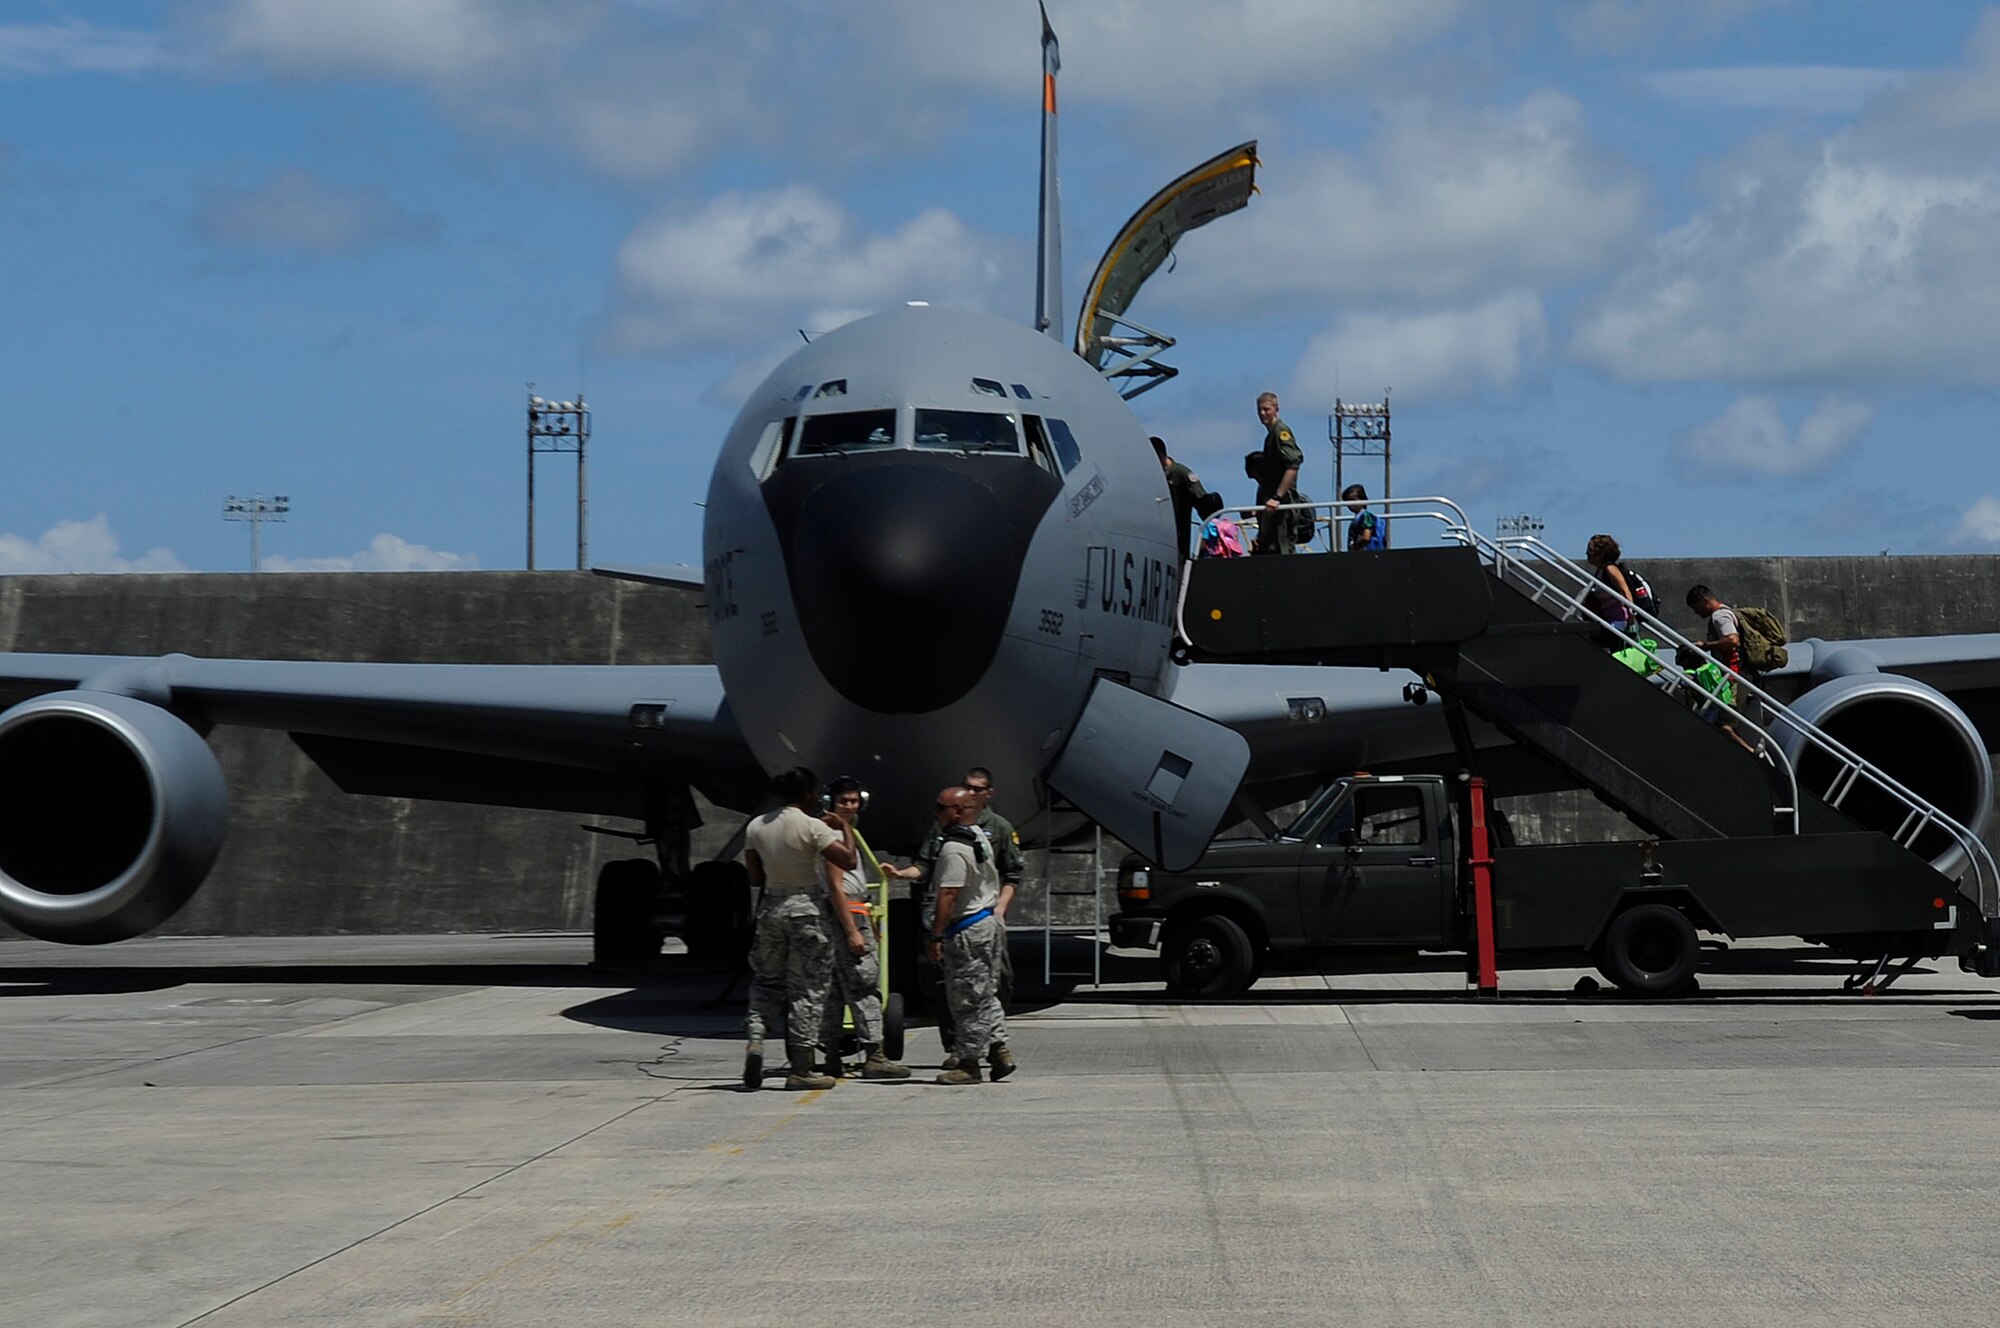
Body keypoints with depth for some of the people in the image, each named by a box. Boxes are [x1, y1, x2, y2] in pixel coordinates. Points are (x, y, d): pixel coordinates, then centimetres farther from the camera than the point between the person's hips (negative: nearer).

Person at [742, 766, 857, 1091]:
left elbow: (755, 878, 8)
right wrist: (844, 827, -2)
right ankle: (801, 1069, 3)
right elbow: (849, 860, -17)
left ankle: (755, 1034, -8)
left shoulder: (756, 827, 3)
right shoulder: (813, 827, -13)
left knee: (767, 980, 19)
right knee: (807, 990, 2)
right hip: (806, 910, -4)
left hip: (770, 908, 4)